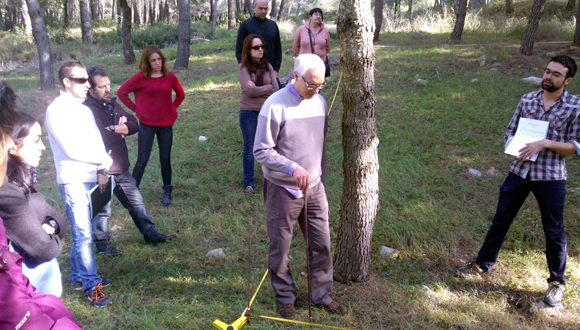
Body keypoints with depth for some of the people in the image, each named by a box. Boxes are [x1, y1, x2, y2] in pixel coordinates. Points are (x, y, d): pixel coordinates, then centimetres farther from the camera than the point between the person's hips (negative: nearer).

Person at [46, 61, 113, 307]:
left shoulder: (84, 110, 15)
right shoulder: (57, 110, -9)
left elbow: (97, 142, 12)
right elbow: (72, 149, -15)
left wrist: (102, 170, -4)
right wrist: (105, 161, -5)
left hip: (91, 179, 7)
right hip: (73, 180, -7)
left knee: (82, 232, 16)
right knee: (83, 235, -7)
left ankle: (78, 275, 30)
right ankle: (92, 285, -1)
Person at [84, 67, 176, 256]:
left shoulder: (112, 104, 11)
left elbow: (134, 125, 5)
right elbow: (98, 138, -27)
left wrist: (114, 129, -13)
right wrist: (120, 130, -10)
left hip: (121, 168, 8)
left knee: (136, 202, 17)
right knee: (102, 210, 7)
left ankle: (151, 235, 29)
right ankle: (102, 245, 24)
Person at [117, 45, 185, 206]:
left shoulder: (170, 77, 1)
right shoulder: (141, 78, -9)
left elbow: (180, 94, 17)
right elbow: (121, 92, -5)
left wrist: (172, 108, 6)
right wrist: (136, 109, -7)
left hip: (166, 124, 3)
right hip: (147, 124, -3)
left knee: (165, 159, 10)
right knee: (142, 160, 1)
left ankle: (167, 192, 25)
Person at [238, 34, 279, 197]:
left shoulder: (268, 67, 5)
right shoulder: (243, 67, -6)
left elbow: (275, 89, -5)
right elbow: (249, 90, -16)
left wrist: (257, 89, -15)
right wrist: (267, 87, -5)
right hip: (249, 112, -3)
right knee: (249, 149, 6)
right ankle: (249, 183, 17)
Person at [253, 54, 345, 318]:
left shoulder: (319, 102, 4)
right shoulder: (275, 106, -16)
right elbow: (261, 151, -16)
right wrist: (293, 168, -28)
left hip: (314, 187, 5)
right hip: (282, 189, -5)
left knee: (321, 244, 10)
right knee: (280, 247, 8)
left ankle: (322, 294, 28)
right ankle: (285, 298, 27)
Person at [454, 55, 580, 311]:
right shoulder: (527, 100, 4)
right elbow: (510, 132, 10)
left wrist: (545, 143, -20)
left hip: (551, 177, -3)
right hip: (520, 171, 3)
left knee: (554, 231, 7)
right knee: (500, 220, 12)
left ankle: (557, 283, 26)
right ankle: (483, 264, 30)